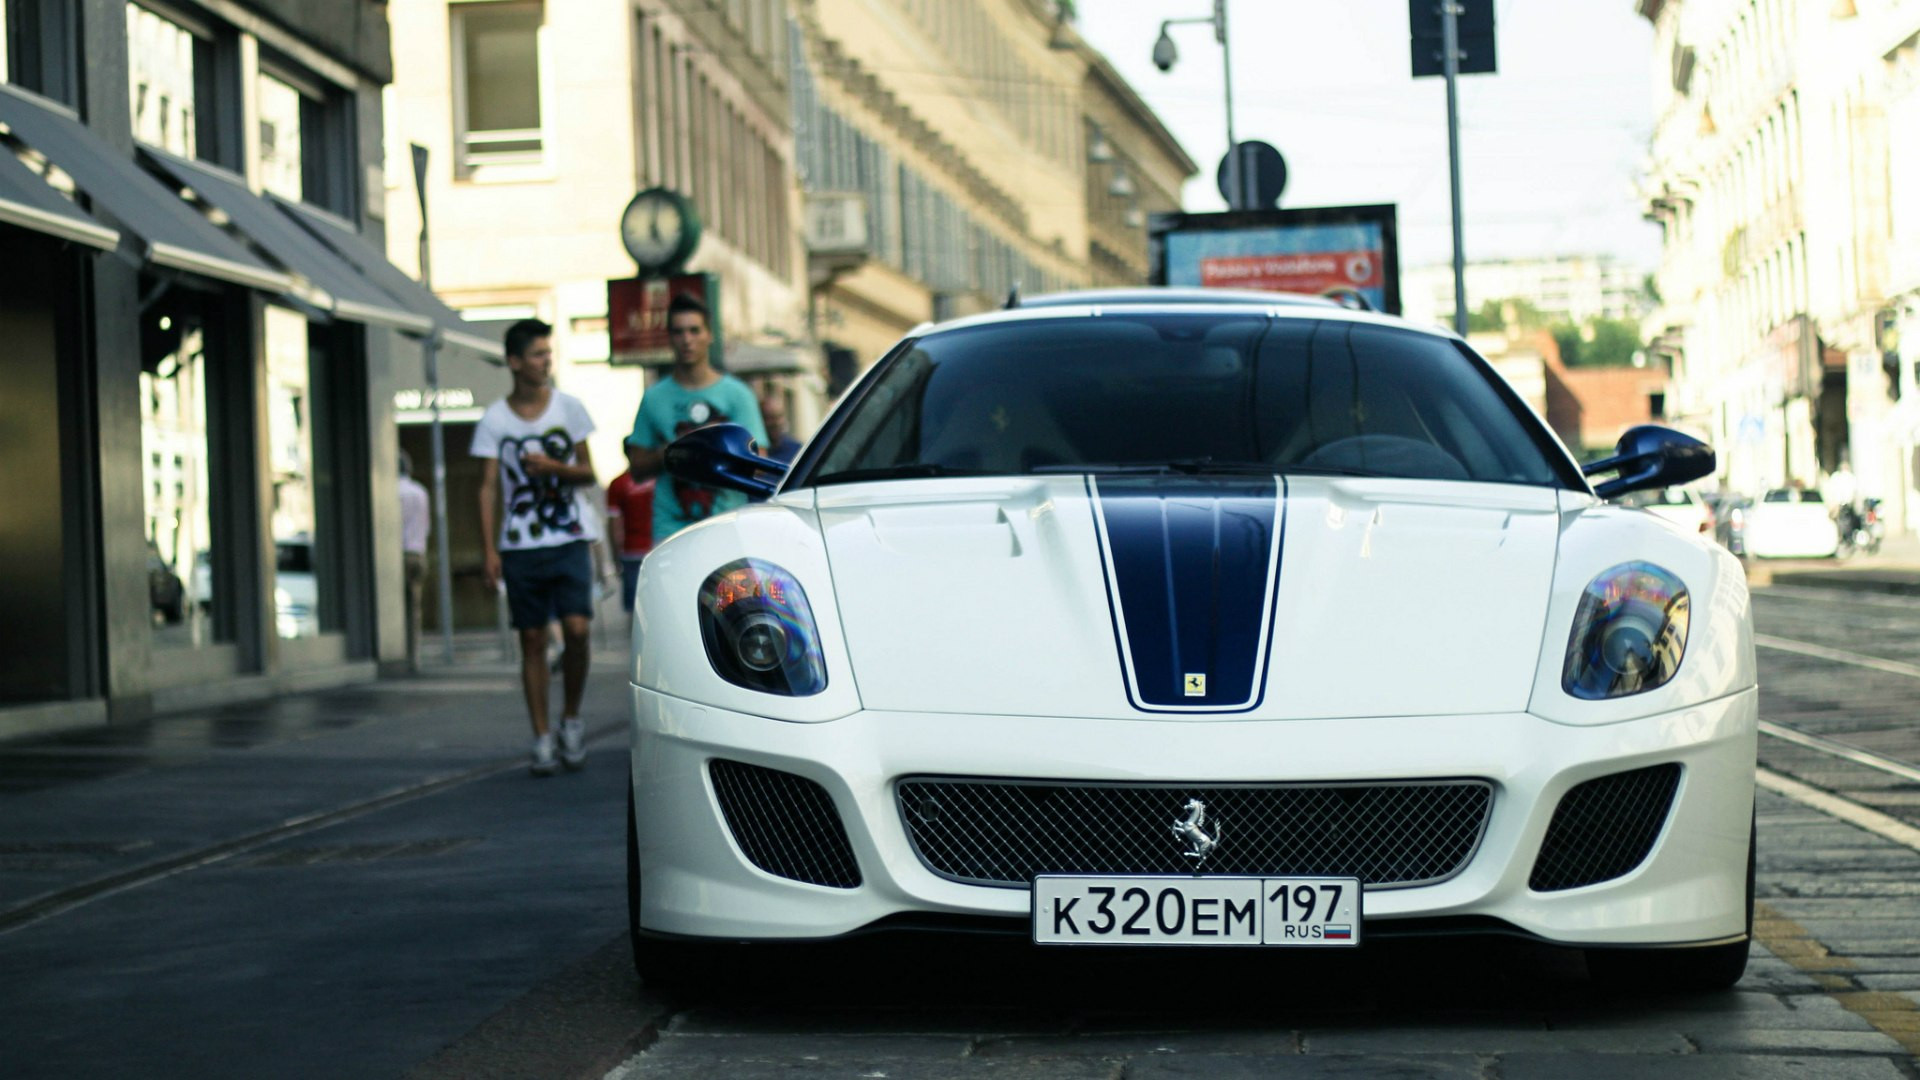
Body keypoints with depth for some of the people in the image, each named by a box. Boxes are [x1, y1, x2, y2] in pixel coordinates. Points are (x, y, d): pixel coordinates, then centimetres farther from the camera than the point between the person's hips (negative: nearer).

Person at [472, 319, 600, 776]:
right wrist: (489, 549, -7)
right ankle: (542, 737, 7)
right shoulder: (494, 420, 1)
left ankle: (571, 718, 8)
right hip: (519, 545, 0)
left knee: (576, 629, -14)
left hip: (570, 538, 0)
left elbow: (588, 472, 9)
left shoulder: (569, 407, 5)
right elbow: (488, 487, 0)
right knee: (532, 640, 1)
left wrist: (553, 467, -12)